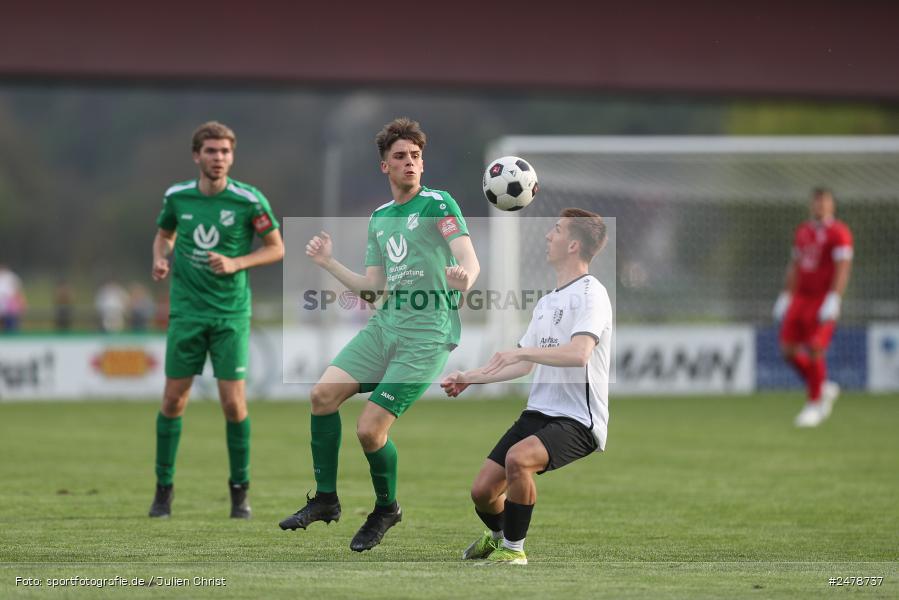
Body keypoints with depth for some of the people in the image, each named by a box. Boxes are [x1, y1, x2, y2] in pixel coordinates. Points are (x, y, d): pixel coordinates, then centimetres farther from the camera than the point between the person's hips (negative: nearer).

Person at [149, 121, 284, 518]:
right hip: (186, 311, 2)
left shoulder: (249, 200, -8)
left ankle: (240, 490, 10)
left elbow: (276, 248, 0)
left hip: (231, 313, -2)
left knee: (234, 403, -6)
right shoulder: (177, 196, 1)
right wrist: (160, 259, -2)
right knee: (173, 399, 2)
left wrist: (236, 264, -14)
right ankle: (164, 489, 15)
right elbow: (164, 235, 19)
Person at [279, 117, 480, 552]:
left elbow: (470, 261, -18)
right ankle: (325, 500, 6)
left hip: (427, 335, -7)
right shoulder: (379, 219, 16)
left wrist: (463, 278, -41)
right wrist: (328, 263, 8)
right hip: (385, 323, 7)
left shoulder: (438, 204, -5)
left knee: (370, 430, -12)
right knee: (324, 393, -8)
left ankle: (386, 508, 14)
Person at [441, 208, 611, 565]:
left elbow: (579, 353, -28)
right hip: (539, 412, 8)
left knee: (518, 458, -35)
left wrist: (520, 351, -30)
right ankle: (497, 536, 37)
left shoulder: (590, 293, -11)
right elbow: (525, 365, 27)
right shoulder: (547, 302, 18)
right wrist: (469, 378, 22)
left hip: (578, 420, -8)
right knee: (483, 491, 2)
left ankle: (513, 549, -15)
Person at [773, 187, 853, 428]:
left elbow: (842, 269, -15)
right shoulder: (803, 231, 15)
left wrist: (833, 301, -22)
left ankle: (814, 404, 3)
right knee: (789, 349, 1)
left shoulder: (839, 233, -8)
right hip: (800, 298, 7)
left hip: (823, 300, -7)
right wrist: (786, 296, 18)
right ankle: (824, 389, 19)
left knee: (814, 351, -11)